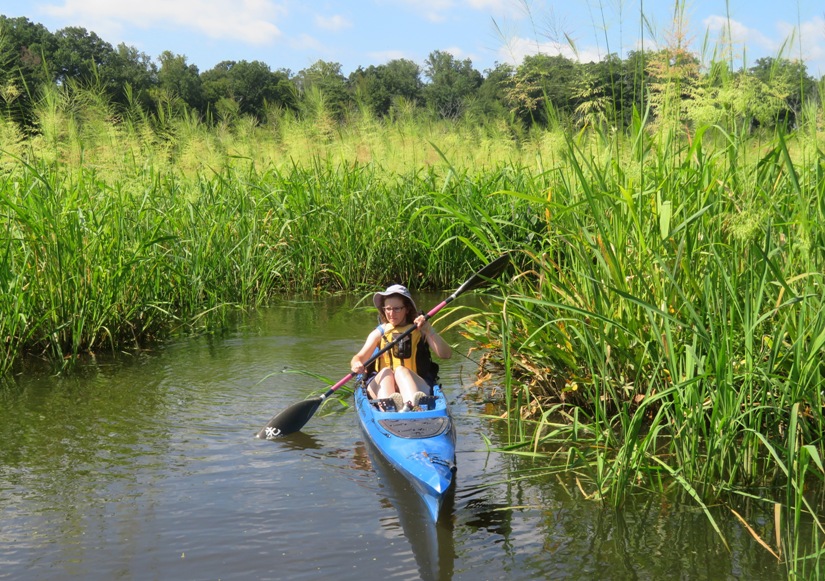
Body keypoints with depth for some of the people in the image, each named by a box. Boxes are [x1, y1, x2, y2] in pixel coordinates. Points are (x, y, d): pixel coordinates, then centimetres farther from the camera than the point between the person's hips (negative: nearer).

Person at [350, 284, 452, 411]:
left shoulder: (420, 330, 10)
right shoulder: (379, 333, 15)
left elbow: (446, 354, -3)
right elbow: (359, 357, 0)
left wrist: (430, 331, -17)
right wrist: (356, 364, -24)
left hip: (415, 386, -1)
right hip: (381, 386, 2)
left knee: (401, 370, -31)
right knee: (386, 371, -30)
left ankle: (411, 404, -65)